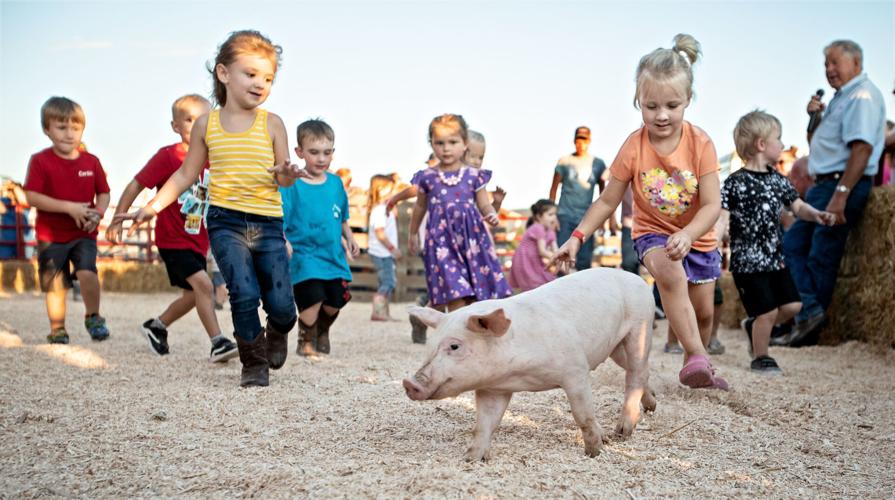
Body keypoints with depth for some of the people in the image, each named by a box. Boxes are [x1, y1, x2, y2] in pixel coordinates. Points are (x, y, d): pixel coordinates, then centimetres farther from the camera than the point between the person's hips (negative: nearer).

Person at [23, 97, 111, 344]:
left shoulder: (91, 161, 1)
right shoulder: (40, 161, -7)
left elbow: (103, 193, 9)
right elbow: (32, 197, -14)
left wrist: (98, 214, -12)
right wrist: (69, 207, -21)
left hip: (84, 234, 1)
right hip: (50, 236, -1)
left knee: (87, 273, -20)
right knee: (55, 286, 5)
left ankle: (93, 317, 1)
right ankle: (57, 330, 21)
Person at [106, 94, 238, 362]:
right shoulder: (168, 156, -12)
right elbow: (136, 185, -10)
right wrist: (118, 219, -12)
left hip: (197, 240, 7)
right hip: (172, 239, -7)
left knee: (193, 294, 16)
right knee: (203, 284, -21)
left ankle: (157, 326, 40)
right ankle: (218, 343, -17)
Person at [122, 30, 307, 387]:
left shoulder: (271, 124, 3)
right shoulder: (207, 124, 5)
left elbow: (281, 176, 4)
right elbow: (186, 175, 13)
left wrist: (286, 175, -20)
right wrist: (153, 206, 6)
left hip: (268, 223, 1)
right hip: (225, 221, 0)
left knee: (280, 304, -3)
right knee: (245, 293, -17)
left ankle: (277, 332, 34)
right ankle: (254, 363, 6)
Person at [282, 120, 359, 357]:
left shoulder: (336, 183, 8)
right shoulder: (291, 185, -8)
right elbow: (279, 219, -12)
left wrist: (349, 237, 8)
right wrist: (284, 241, -27)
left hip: (334, 255, 5)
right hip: (304, 254, -5)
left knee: (334, 303, 8)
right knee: (312, 299, -16)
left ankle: (322, 331, 41)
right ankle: (306, 342, 10)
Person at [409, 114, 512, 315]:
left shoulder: (474, 175, 4)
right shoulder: (427, 177, 4)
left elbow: (484, 205, 9)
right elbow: (420, 207, 19)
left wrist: (492, 214, -14)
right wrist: (413, 234, 28)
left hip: (471, 239, 2)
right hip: (442, 241, -2)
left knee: (474, 297, 3)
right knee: (456, 296, -12)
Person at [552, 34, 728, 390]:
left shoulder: (700, 143, -19)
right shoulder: (634, 147, -17)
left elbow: (712, 204, -21)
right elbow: (608, 201, -7)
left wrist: (687, 235, -39)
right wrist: (578, 237, -14)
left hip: (698, 237, 2)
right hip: (653, 232, -2)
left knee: (703, 310, 9)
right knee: (670, 274, -34)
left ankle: (695, 363, 37)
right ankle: (697, 355, -28)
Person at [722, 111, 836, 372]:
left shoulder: (778, 180, 9)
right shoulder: (735, 183, -12)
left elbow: (798, 206, 12)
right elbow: (721, 217, -17)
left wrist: (816, 215, -8)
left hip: (775, 259, 7)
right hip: (748, 260, -7)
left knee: (791, 305, 8)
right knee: (768, 310, -4)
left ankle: (754, 325, 33)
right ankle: (760, 357, 18)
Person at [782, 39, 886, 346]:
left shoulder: (863, 95, -11)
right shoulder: (841, 97, 20)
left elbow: (862, 148, -23)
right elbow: (816, 144, 26)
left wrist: (840, 195, -28)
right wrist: (815, 117, 6)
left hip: (843, 185, -10)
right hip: (824, 184, 10)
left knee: (821, 258, -6)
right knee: (792, 244, 6)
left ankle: (808, 329, 0)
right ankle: (809, 310, 1)